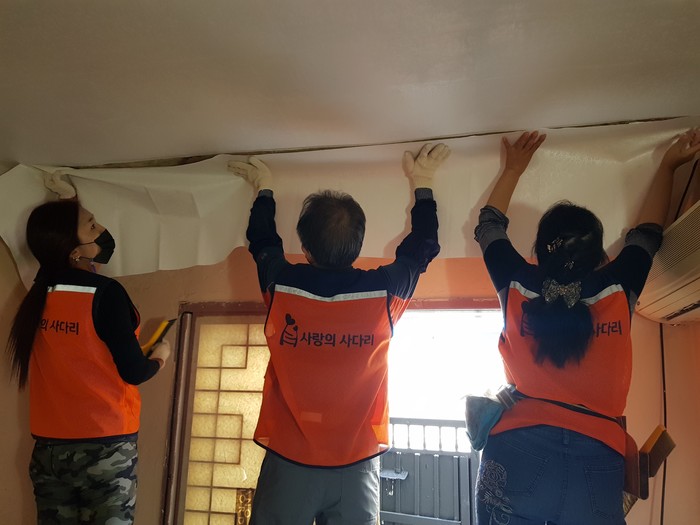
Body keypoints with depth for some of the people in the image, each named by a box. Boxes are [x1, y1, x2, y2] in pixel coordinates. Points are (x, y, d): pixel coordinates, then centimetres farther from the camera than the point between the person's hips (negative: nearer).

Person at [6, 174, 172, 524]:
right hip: (105, 446, -6)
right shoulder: (104, 293, -17)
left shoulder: (40, 291, 3)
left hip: (49, 447, 6)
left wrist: (67, 204, 22)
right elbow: (133, 372, -15)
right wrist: (160, 356, 5)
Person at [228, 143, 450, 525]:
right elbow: (422, 248, 9)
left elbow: (262, 241, 12)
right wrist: (422, 183, 22)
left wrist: (264, 189, 29)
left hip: (288, 463, 0)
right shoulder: (383, 293, -11)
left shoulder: (282, 288, -11)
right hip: (356, 466, 1)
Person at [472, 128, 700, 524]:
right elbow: (647, 235, 25)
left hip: (518, 448, 0)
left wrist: (513, 169, 34)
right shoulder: (618, 289, 3)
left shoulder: (517, 285, 2)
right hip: (598, 454, 1)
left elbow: (489, 227, 21)